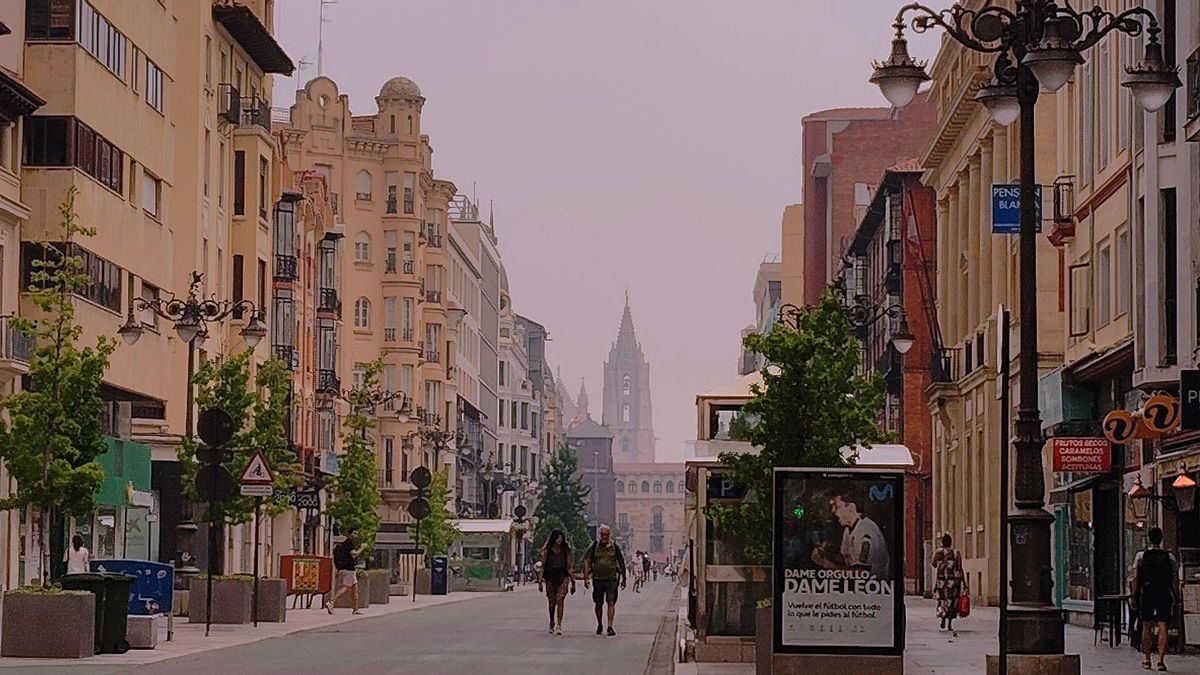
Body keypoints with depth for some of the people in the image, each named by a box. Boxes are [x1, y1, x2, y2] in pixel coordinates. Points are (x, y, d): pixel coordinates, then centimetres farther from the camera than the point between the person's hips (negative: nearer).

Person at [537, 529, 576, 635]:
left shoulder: (566, 550, 7)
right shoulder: (547, 550, 4)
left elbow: (570, 566, 9)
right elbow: (542, 566, 4)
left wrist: (573, 582, 8)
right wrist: (540, 581, -2)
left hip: (562, 578, -1)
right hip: (550, 578, 1)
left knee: (560, 600, -15)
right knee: (552, 602, 6)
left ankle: (559, 625, -19)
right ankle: (552, 624, 26)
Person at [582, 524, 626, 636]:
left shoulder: (615, 547, 4)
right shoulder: (594, 547, 2)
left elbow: (621, 563, 12)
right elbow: (586, 562, -1)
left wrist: (623, 579, 14)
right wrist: (586, 578, -10)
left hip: (611, 579, -1)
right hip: (597, 579, 1)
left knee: (611, 602, -13)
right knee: (598, 604, 11)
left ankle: (610, 626, -18)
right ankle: (599, 626, 29)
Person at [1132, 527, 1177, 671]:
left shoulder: (1141, 555, 0)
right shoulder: (1169, 557, 3)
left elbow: (1135, 578, -3)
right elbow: (1173, 579, 2)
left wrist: (1133, 596, 2)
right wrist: (1174, 597, 9)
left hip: (1146, 594, 0)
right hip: (1165, 595, 0)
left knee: (1147, 626, 12)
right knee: (1162, 627, -2)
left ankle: (1146, 659, 19)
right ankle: (1161, 660, -12)